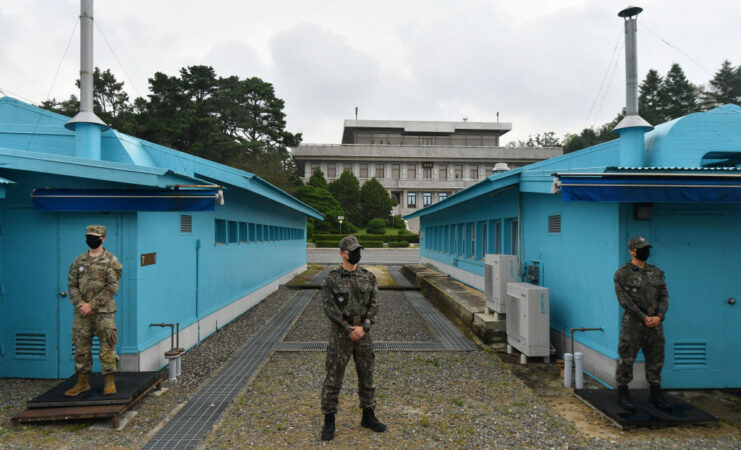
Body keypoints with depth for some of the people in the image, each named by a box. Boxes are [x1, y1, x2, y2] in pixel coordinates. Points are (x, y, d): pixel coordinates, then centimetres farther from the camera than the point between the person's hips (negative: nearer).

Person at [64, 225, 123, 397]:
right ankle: (83, 383, 21)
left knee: (107, 348, -1)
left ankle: (110, 382, 8)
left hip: (103, 311, -4)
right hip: (82, 312, 5)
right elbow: (72, 284, 8)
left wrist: (92, 305, -14)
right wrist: (80, 304, -8)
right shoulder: (79, 261, 10)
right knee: (81, 348, 10)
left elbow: (112, 287, -10)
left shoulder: (110, 261, -4)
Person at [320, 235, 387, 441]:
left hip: (363, 333, 4)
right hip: (340, 334, -3)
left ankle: (368, 417, 29)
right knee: (333, 378, 3)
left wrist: (363, 328, -15)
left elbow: (374, 305, -3)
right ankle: (329, 421, 17)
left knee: (366, 376, 13)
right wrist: (349, 330, -17)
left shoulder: (369, 277, 1)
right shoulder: (332, 279, -9)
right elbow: (329, 308, -13)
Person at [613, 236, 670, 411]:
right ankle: (622, 394, 11)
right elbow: (625, 300, -11)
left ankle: (656, 393, 25)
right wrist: (644, 318, -15)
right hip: (633, 324, -5)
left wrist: (659, 316, -9)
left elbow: (664, 296, 6)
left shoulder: (657, 273, 10)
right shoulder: (622, 274, -6)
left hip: (655, 324, 5)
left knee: (656, 359, 11)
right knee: (626, 359, 0)